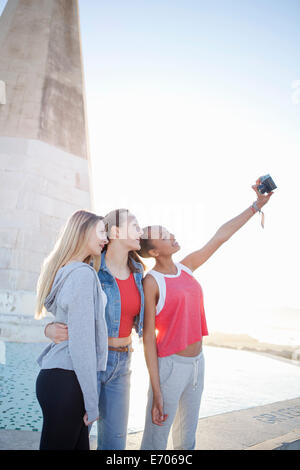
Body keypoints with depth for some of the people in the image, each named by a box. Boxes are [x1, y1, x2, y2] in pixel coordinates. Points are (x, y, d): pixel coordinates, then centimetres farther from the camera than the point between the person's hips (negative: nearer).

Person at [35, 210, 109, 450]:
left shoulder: (64, 271, 9)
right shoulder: (83, 274, -18)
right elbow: (82, 342, -20)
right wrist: (92, 401, -14)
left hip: (54, 374, 9)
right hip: (66, 380, -9)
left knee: (79, 444, 17)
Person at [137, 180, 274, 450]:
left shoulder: (186, 268, 3)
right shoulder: (151, 282, -15)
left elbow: (222, 235, 6)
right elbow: (149, 337, -16)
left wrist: (257, 205, 7)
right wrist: (156, 392, -17)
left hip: (197, 362, 7)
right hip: (169, 365, -6)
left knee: (187, 438, 22)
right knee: (156, 441, 4)